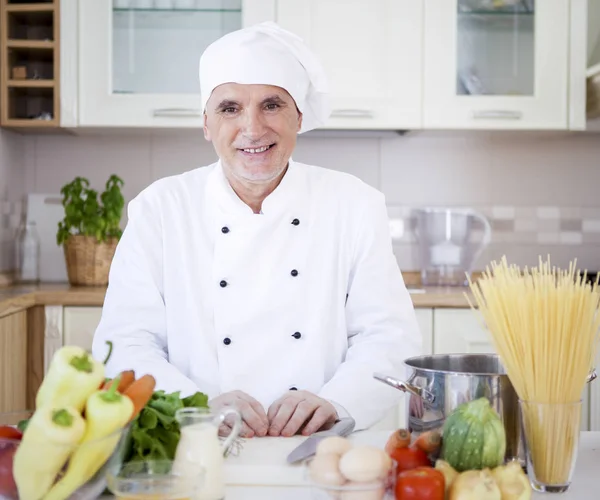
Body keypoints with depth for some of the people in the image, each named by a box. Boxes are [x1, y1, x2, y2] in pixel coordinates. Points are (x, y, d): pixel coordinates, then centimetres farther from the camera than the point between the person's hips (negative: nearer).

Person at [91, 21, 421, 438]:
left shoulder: (357, 205, 4)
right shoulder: (159, 208, 2)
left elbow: (390, 337, 1)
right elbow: (125, 344, -3)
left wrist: (332, 403, -19)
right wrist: (200, 408, -22)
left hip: (322, 452, 1)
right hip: (199, 452, 0)